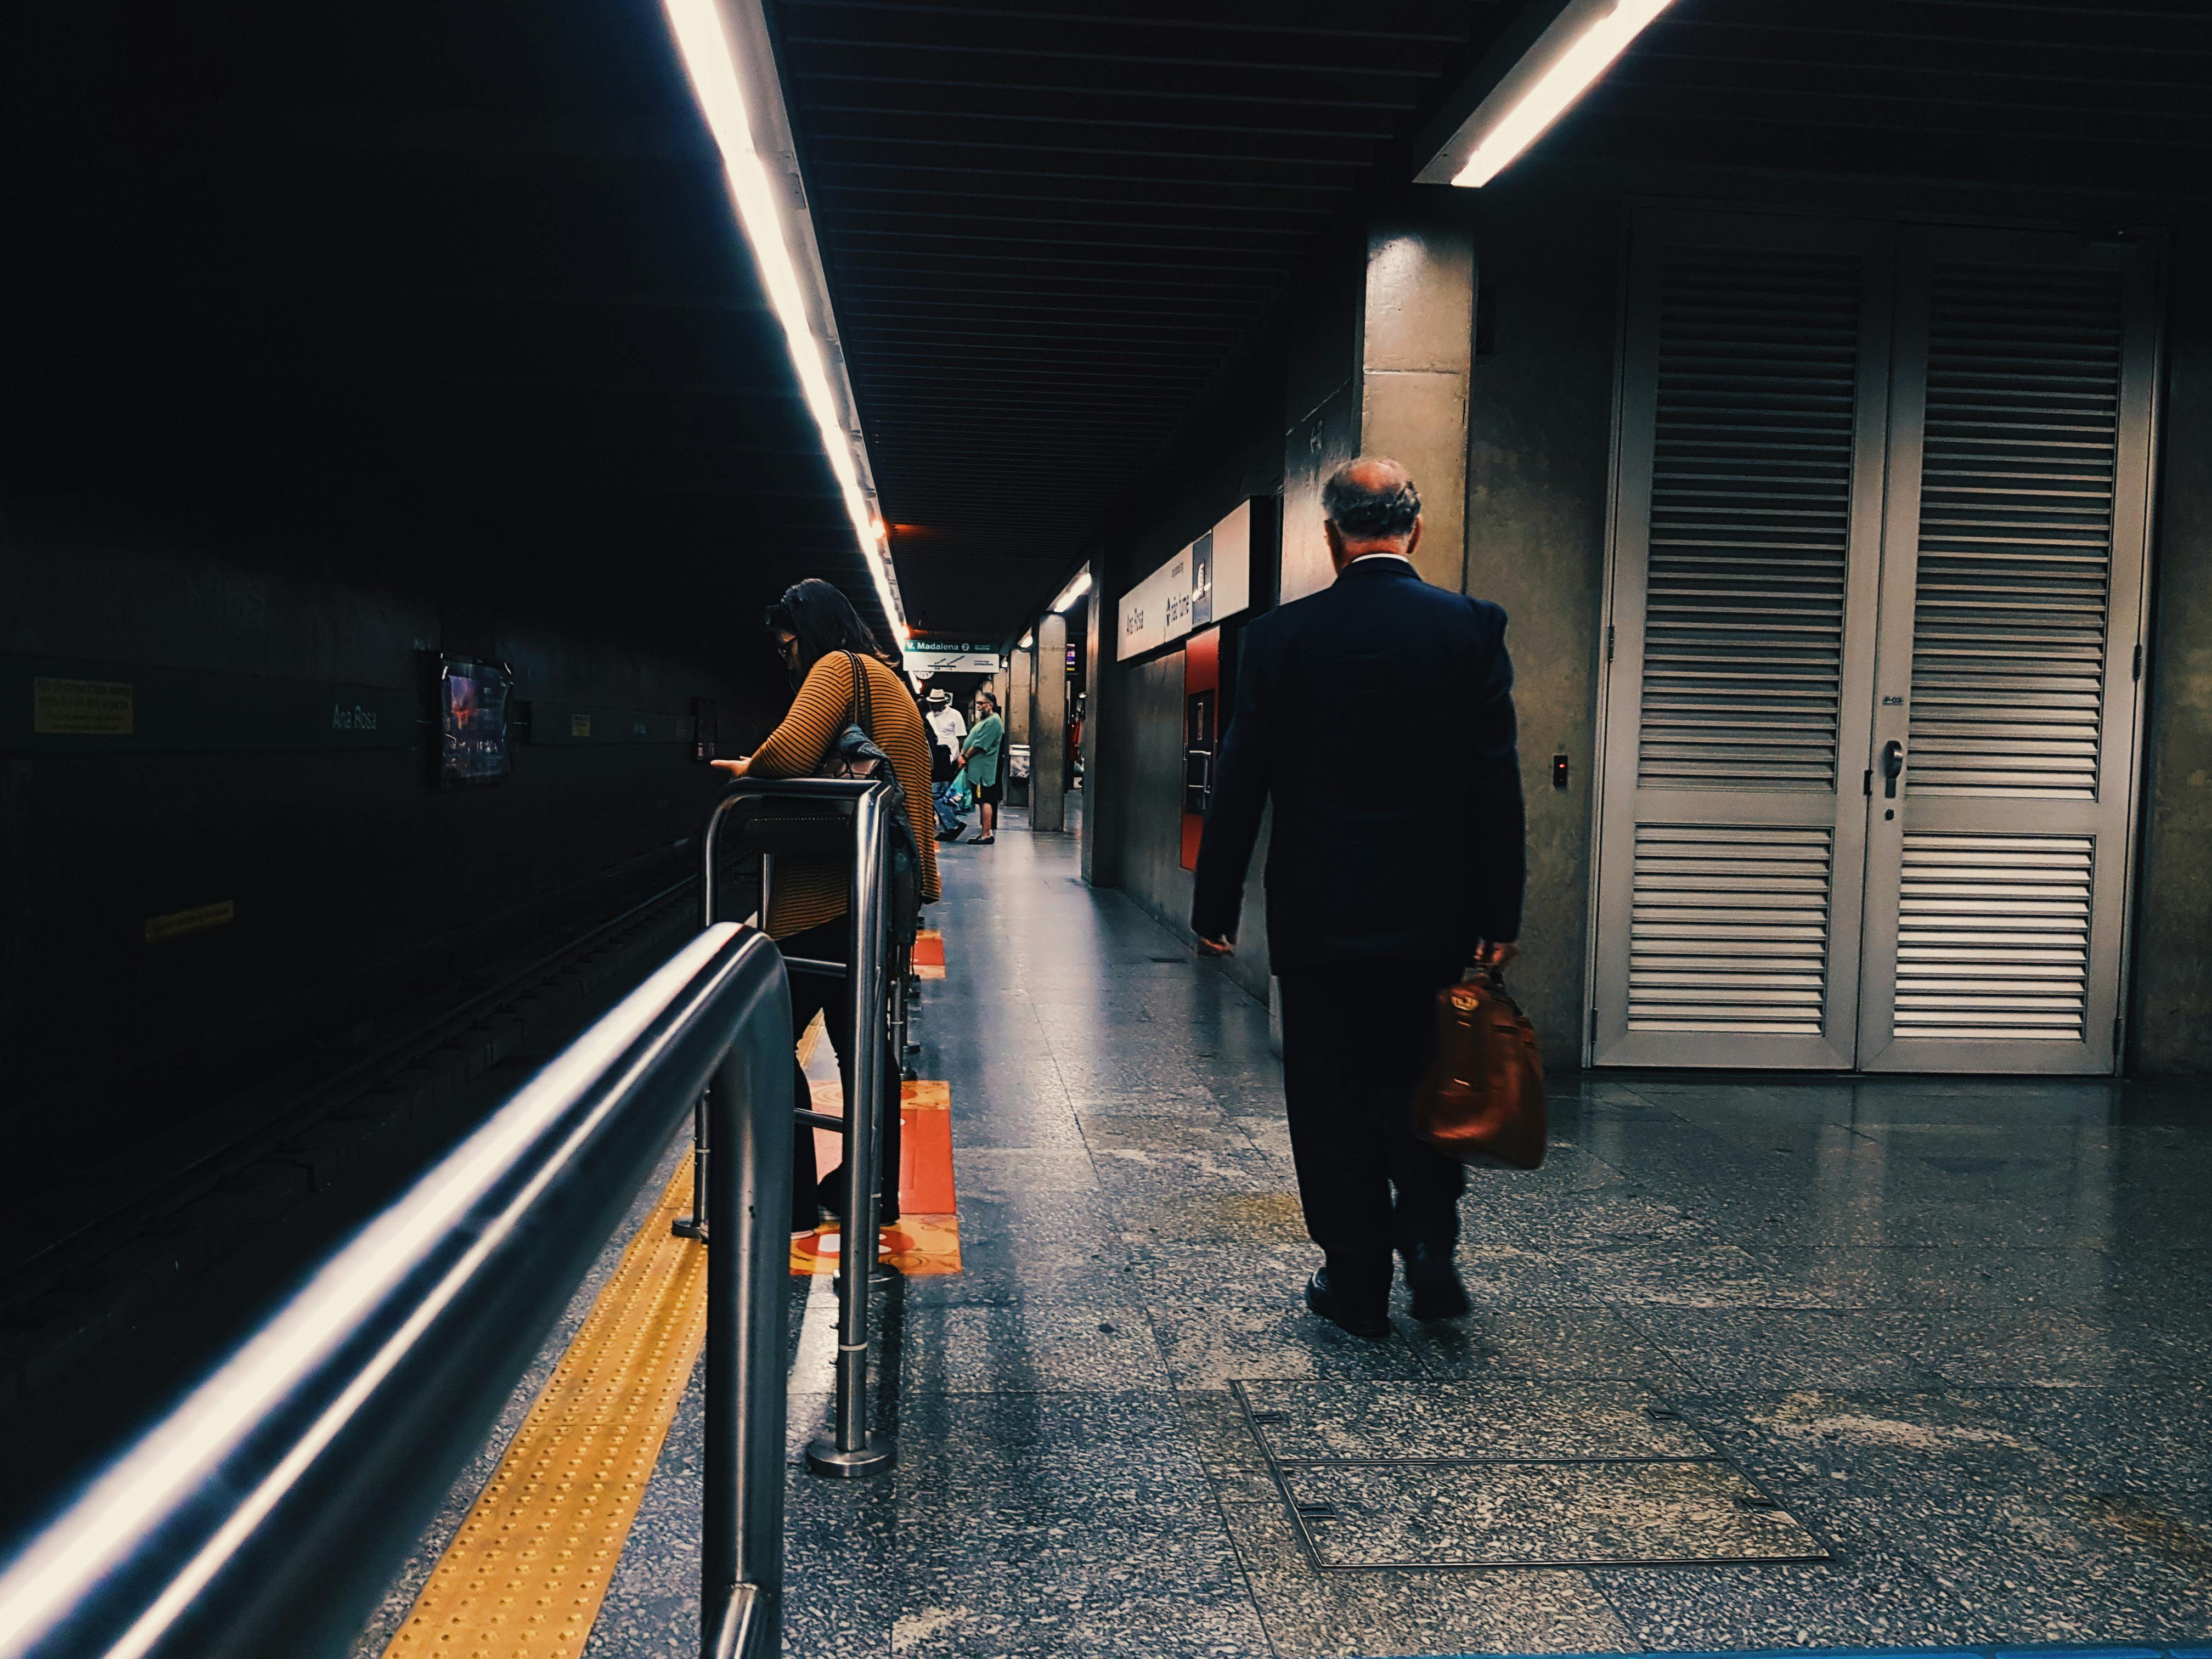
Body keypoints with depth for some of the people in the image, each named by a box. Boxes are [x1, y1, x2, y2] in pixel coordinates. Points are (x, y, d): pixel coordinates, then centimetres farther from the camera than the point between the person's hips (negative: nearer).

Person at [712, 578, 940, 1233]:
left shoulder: (837, 669, -6)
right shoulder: (890, 679, 21)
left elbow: (791, 750, -24)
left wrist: (747, 767, -5)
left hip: (830, 893, -10)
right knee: (861, 1039, 16)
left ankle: (794, 1199, 2)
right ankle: (873, 1190, 24)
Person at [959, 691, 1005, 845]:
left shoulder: (993, 721, -14)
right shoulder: (985, 720, 20)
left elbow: (979, 745, -18)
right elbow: (970, 740, 18)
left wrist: (966, 757, -7)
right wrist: (963, 755, 4)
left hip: (983, 769, -10)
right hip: (979, 769, 10)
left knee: (985, 801, -10)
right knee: (985, 801, 12)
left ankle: (986, 835, -10)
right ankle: (988, 831, 16)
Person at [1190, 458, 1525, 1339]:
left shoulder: (1280, 635, -6)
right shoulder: (1474, 626, -3)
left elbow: (1240, 782, -4)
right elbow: (1497, 780, -5)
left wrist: (1216, 905, 4)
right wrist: (1500, 914, 0)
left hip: (1319, 916, -1)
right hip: (1436, 915, 2)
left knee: (1334, 1103, 9)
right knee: (1424, 1085, 20)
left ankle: (1357, 1282, 16)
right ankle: (1429, 1241, 11)